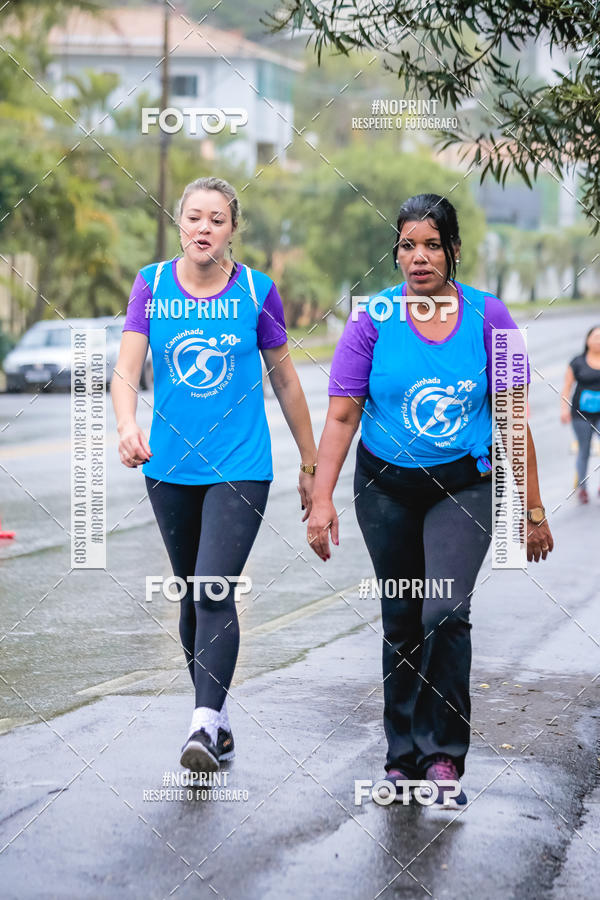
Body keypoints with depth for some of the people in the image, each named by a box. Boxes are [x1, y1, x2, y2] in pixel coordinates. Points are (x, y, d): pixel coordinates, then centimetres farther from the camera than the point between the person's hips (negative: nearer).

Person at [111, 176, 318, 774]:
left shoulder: (257, 291, -3)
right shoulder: (151, 286, 0)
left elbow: (284, 379, 6)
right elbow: (126, 370, -8)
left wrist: (310, 463, 10)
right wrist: (128, 426, -29)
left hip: (240, 467, -3)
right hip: (170, 467, 3)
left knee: (216, 591, -16)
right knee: (193, 594, 12)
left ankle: (205, 725, -17)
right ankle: (216, 717, 26)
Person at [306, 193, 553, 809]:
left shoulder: (488, 316, -5)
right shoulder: (371, 321, -5)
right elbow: (341, 415, -4)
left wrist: (532, 509, 0)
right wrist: (321, 498, -13)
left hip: (463, 485, -1)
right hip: (386, 487, 2)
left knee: (446, 614, -18)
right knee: (401, 622, 9)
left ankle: (443, 756, -7)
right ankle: (402, 756, 23)